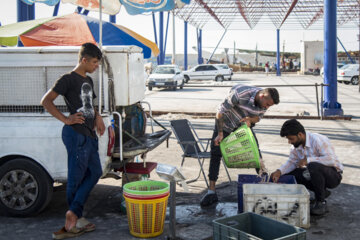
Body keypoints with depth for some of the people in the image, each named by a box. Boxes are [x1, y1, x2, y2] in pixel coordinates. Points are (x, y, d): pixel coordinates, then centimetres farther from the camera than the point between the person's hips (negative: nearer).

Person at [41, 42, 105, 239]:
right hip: (76, 134, -9)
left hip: (89, 134, 9)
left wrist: (97, 117, 12)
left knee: (94, 173, 10)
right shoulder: (68, 79, -8)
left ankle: (73, 215, 13)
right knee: (76, 177, -2)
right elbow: (46, 101, -13)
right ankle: (75, 219, 10)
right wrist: (65, 120, -17)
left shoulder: (88, 81, 18)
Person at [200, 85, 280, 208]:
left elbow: (258, 117, -2)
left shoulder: (264, 102, -18)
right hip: (225, 125, -4)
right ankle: (211, 192, -10)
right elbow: (221, 111, -28)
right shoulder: (239, 93, -37)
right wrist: (220, 134, -28)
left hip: (244, 126, 5)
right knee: (215, 154, -11)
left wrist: (250, 119, -27)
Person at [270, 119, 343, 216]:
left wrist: (308, 160, -31)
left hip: (334, 176, -8)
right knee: (289, 174, -6)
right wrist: (279, 171, -14)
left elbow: (331, 160, -33)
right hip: (316, 173, 8)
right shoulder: (297, 145, 0)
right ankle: (321, 192, 9)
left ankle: (321, 202, -17)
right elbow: (292, 162, 5)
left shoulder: (318, 140, -24)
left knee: (313, 166, -37)